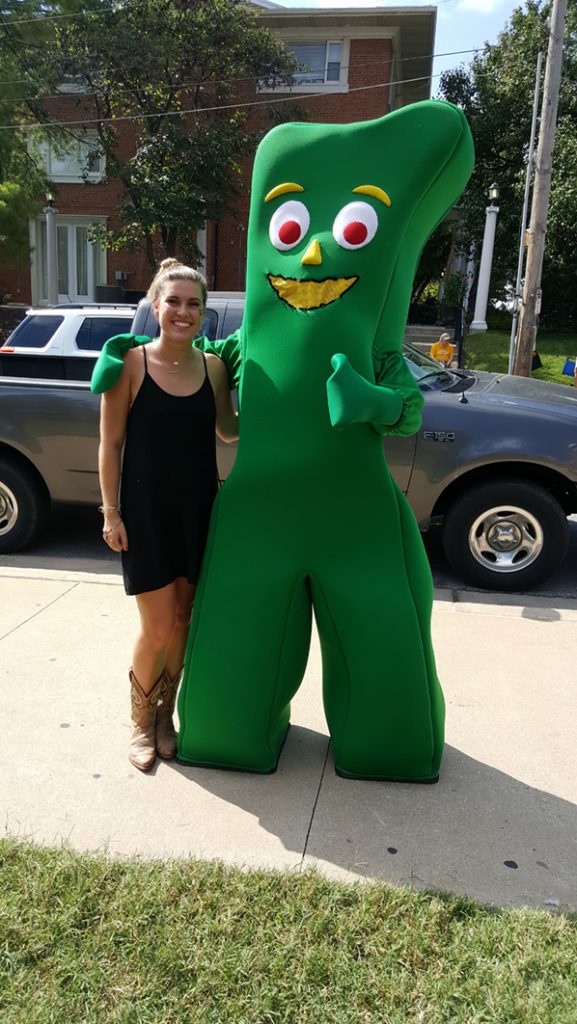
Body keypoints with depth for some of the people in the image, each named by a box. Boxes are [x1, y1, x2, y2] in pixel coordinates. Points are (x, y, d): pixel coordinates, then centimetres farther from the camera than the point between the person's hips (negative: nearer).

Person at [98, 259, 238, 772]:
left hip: (198, 508, 4)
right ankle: (141, 721, 26)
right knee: (157, 628, -1)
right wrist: (111, 511, -9)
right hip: (146, 509, -4)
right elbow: (111, 443, -6)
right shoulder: (131, 363, -9)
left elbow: (228, 429, 15)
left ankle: (165, 716, 33)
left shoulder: (213, 366, 2)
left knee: (183, 620, 12)